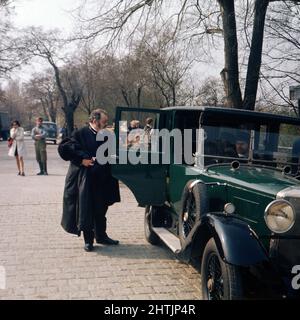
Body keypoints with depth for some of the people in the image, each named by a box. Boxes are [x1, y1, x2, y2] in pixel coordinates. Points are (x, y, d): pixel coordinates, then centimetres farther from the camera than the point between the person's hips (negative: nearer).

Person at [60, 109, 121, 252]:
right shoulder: (80, 134, -8)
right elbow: (66, 150, -13)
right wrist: (82, 160, -18)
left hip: (101, 180, 5)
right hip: (84, 179, -5)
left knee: (100, 210, 15)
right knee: (85, 211, 4)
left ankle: (101, 236, 30)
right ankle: (88, 240, 15)